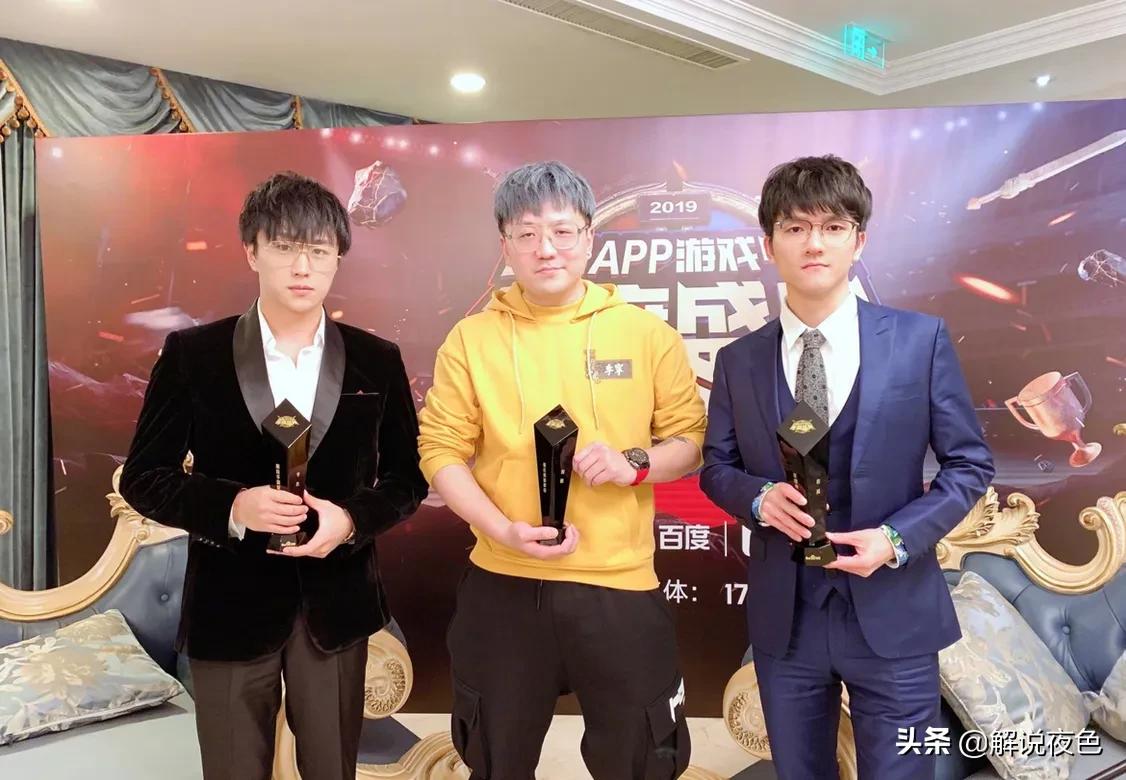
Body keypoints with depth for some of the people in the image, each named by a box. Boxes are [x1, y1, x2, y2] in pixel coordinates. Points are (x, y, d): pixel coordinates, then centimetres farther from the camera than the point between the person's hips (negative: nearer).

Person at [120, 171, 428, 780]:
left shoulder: (376, 361, 0)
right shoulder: (192, 354, -5)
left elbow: (407, 478, 4)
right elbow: (143, 478, -2)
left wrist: (353, 519, -15)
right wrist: (232, 507, -20)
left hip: (337, 604, 2)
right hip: (229, 606, -1)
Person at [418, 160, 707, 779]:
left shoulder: (646, 333, -1)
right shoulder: (471, 339, -1)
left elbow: (693, 440, 4)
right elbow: (441, 451, -1)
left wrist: (634, 464, -16)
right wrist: (504, 530, -15)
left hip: (619, 587, 0)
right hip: (503, 587, 1)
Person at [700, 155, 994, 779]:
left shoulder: (921, 339, -5)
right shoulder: (738, 360, 1)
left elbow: (969, 464, -1)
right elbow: (716, 467, 8)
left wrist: (898, 537, -15)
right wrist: (759, 498, -14)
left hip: (891, 615, -2)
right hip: (782, 619, 2)